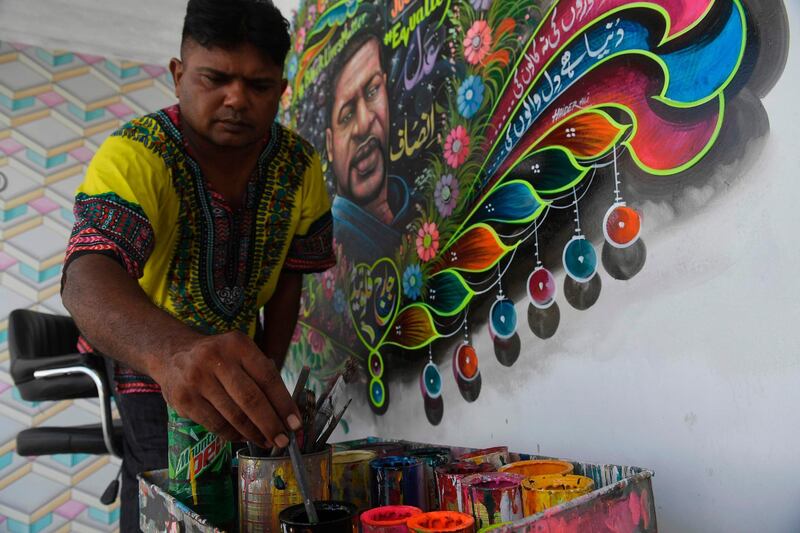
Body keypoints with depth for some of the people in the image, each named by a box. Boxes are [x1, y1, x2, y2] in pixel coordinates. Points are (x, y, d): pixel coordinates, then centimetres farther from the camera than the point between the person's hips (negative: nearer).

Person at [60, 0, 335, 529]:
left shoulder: (298, 162, -15)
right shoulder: (134, 155, -29)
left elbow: (289, 273, -5)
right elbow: (88, 277, -46)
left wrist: (266, 380, -9)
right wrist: (171, 352, -67)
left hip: (242, 356, 5)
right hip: (151, 364, -4)